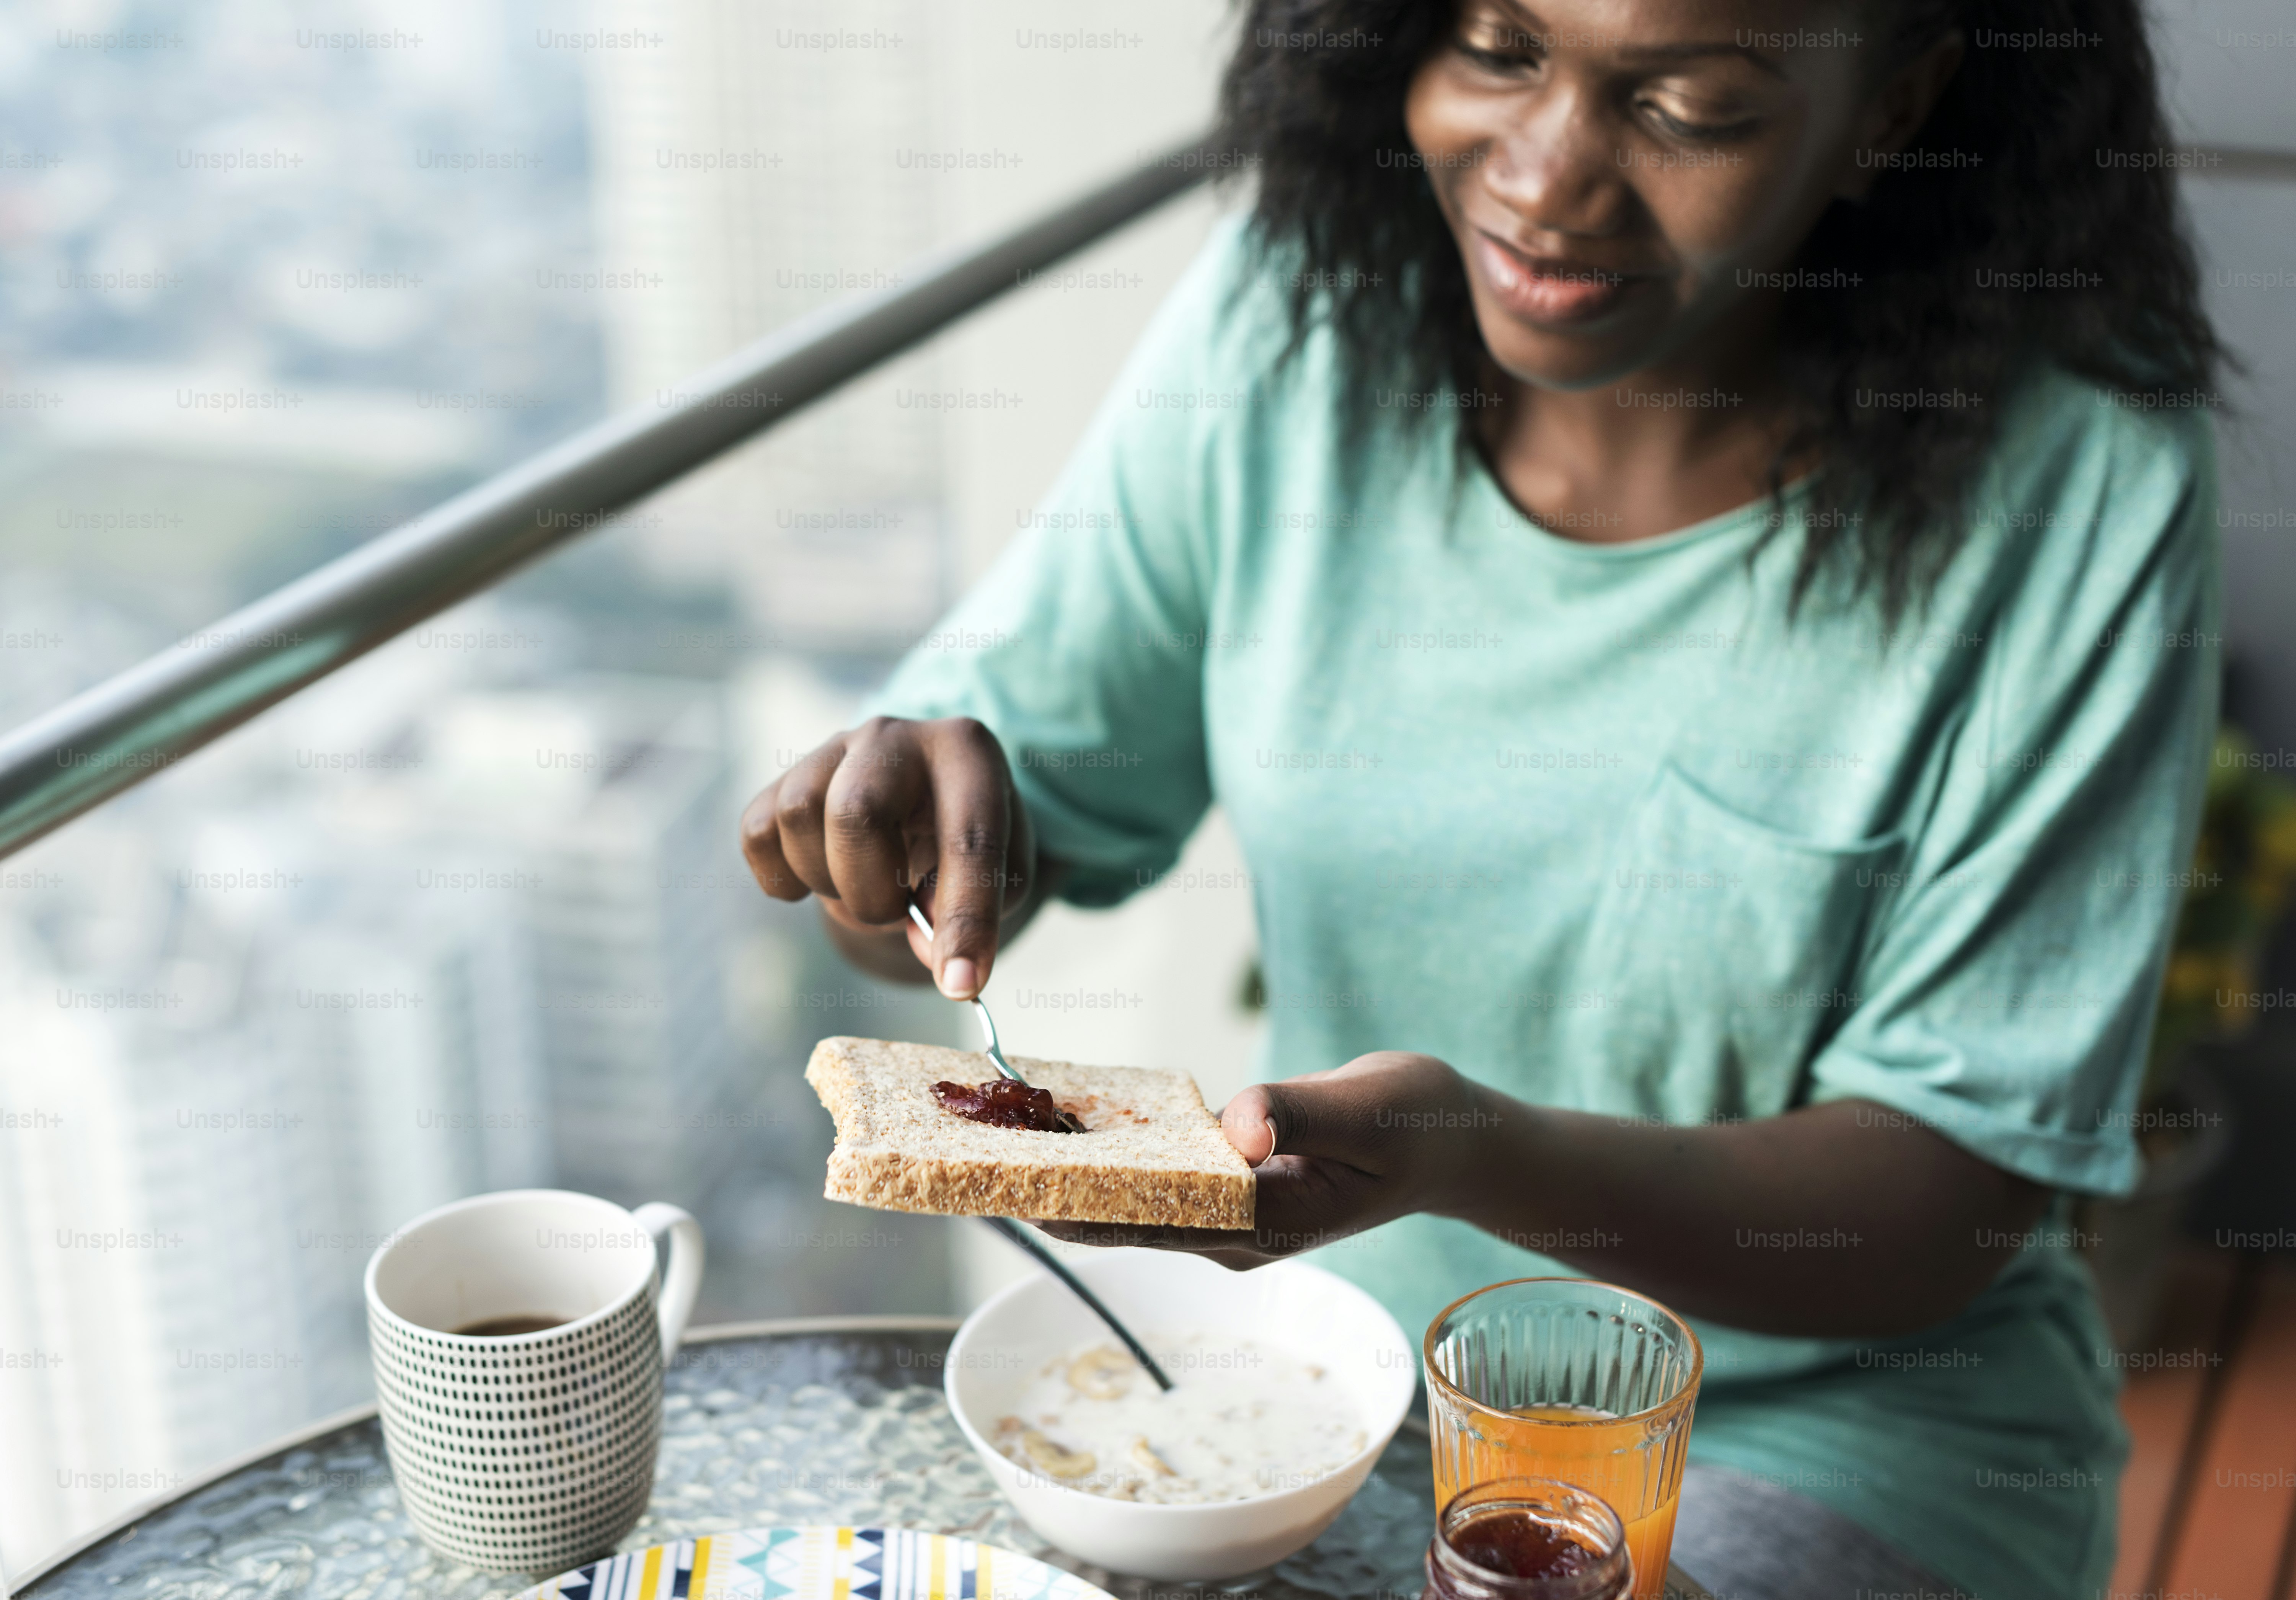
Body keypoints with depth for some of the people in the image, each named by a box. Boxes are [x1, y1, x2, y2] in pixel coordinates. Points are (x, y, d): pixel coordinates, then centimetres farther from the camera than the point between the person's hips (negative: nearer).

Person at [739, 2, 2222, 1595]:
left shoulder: (2080, 488, -17)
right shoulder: (1297, 312, -8)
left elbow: (1952, 1203, -16)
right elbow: (1022, 774, -2)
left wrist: (1474, 1153, -34)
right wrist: (912, 816, -25)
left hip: (1824, 1415, -1)